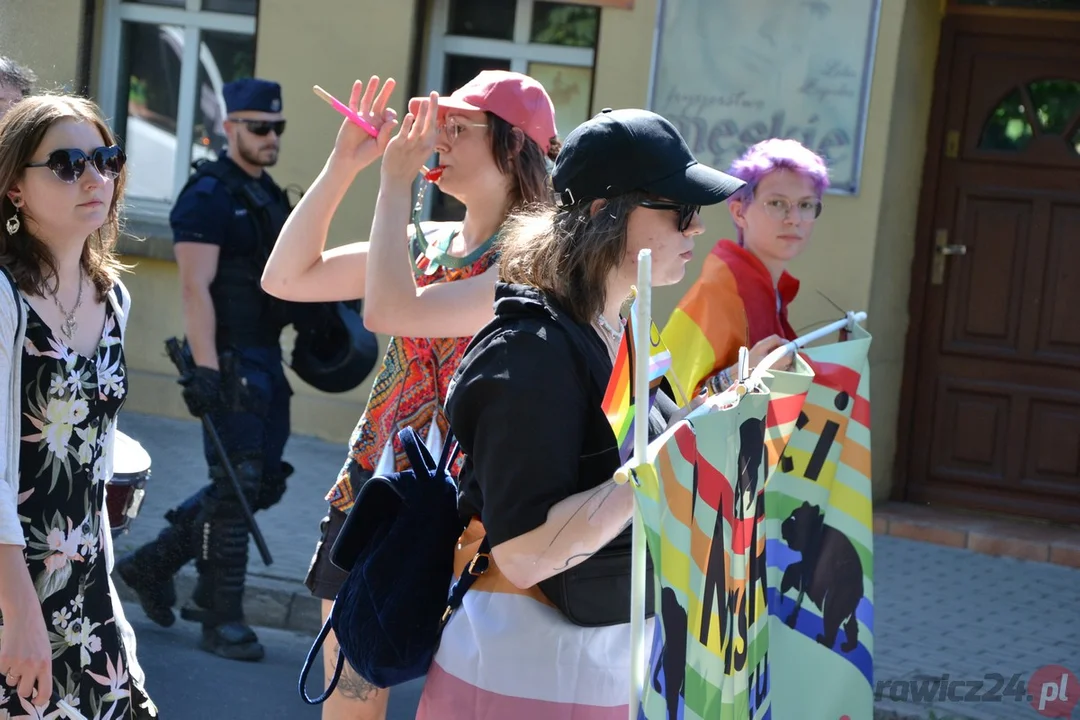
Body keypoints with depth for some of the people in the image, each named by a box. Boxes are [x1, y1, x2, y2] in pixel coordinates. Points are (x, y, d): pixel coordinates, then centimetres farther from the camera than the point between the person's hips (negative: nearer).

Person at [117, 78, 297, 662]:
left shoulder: (270, 196, 16)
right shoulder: (208, 197, -11)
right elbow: (196, 290, -18)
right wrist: (205, 370, -24)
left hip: (267, 359, 9)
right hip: (229, 361, -9)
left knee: (263, 483, 10)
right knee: (236, 485, -8)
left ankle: (156, 562, 23)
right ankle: (222, 621, 0)